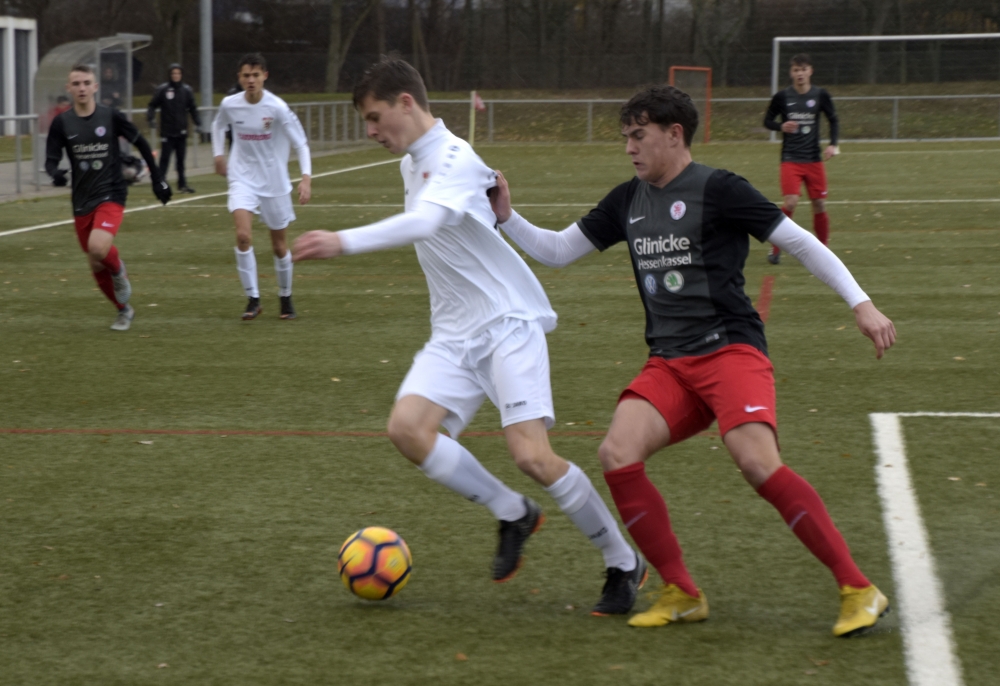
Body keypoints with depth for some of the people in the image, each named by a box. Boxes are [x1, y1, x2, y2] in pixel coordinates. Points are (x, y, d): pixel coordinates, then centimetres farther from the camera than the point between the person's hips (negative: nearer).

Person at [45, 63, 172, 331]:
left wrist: (157, 178, 8)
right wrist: (55, 173, -25)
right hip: (82, 202, 3)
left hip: (111, 195, -3)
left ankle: (119, 272, 5)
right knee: (97, 267, 8)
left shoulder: (110, 116, -5)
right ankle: (124, 310, 31)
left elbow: (140, 143, 6)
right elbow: (51, 159, -2)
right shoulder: (62, 123, -1)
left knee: (98, 248, -29)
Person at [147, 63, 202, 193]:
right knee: (165, 158, -5)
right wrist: (151, 118, -16)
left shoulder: (186, 90, 6)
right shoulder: (162, 89, -3)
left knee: (181, 158, 10)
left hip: (181, 132, 3)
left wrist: (197, 122, 1)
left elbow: (193, 108, 12)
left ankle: (182, 184, 17)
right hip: (167, 132, -3)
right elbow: (152, 105, -1)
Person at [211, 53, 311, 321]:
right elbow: (218, 125, 19)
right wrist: (219, 154, 10)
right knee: (243, 235, -20)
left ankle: (286, 298, 32)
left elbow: (301, 143, -13)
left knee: (279, 245, 9)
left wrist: (306, 177, -26)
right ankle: (253, 299, -9)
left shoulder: (277, 108, -15)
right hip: (242, 179, 1)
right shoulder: (229, 104, -6)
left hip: (274, 182, -1)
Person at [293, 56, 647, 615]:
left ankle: (625, 564, 2)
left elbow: (424, 223, -34)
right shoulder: (412, 163, 15)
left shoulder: (455, 159, -15)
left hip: (508, 323, -8)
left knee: (532, 455, -18)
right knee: (407, 428, -16)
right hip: (455, 334, 8)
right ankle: (513, 514, 4)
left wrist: (344, 242, -42)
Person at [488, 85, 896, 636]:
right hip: (669, 363, 6)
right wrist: (507, 218, 7)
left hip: (730, 349, -6)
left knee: (757, 462, -27)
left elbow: (800, 241, -3)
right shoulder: (628, 201, 15)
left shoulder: (717, 190, -5)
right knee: (617, 454, -17)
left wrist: (860, 303, -8)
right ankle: (681, 593, -4)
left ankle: (858, 590, -18)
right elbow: (557, 251, 22)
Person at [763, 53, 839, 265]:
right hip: (790, 159, -2)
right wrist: (781, 126, -15)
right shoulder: (782, 97, -4)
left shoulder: (820, 95, -1)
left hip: (814, 159, 2)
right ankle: (775, 249, -2)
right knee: (791, 202, -16)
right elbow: (767, 120, 6)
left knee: (819, 204, 3)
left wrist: (833, 144, -5)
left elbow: (834, 120, 10)